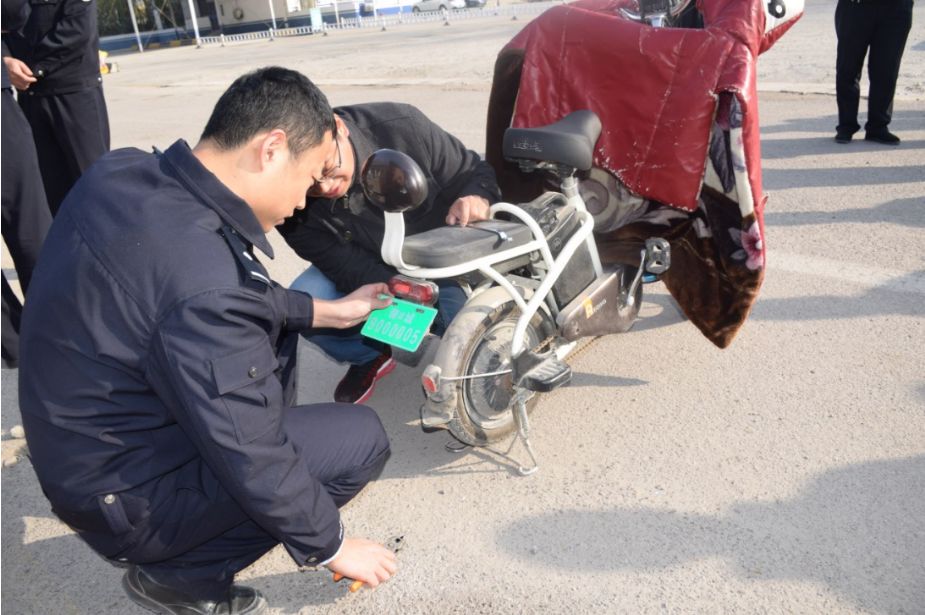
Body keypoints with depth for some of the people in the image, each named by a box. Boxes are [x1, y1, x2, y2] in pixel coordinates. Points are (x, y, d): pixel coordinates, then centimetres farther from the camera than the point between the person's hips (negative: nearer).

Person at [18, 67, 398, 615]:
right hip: (122, 499, -8)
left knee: (269, 325, 13)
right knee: (361, 438, -9)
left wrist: (324, 312, 11)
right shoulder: (205, 289, -34)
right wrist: (331, 546, -9)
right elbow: (252, 460, -25)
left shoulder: (119, 173, -8)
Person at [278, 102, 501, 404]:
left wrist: (477, 196, -38)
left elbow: (475, 171, -13)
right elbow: (340, 261, -21)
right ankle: (369, 356, 6)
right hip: (368, 269, 2)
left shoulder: (403, 127, -27)